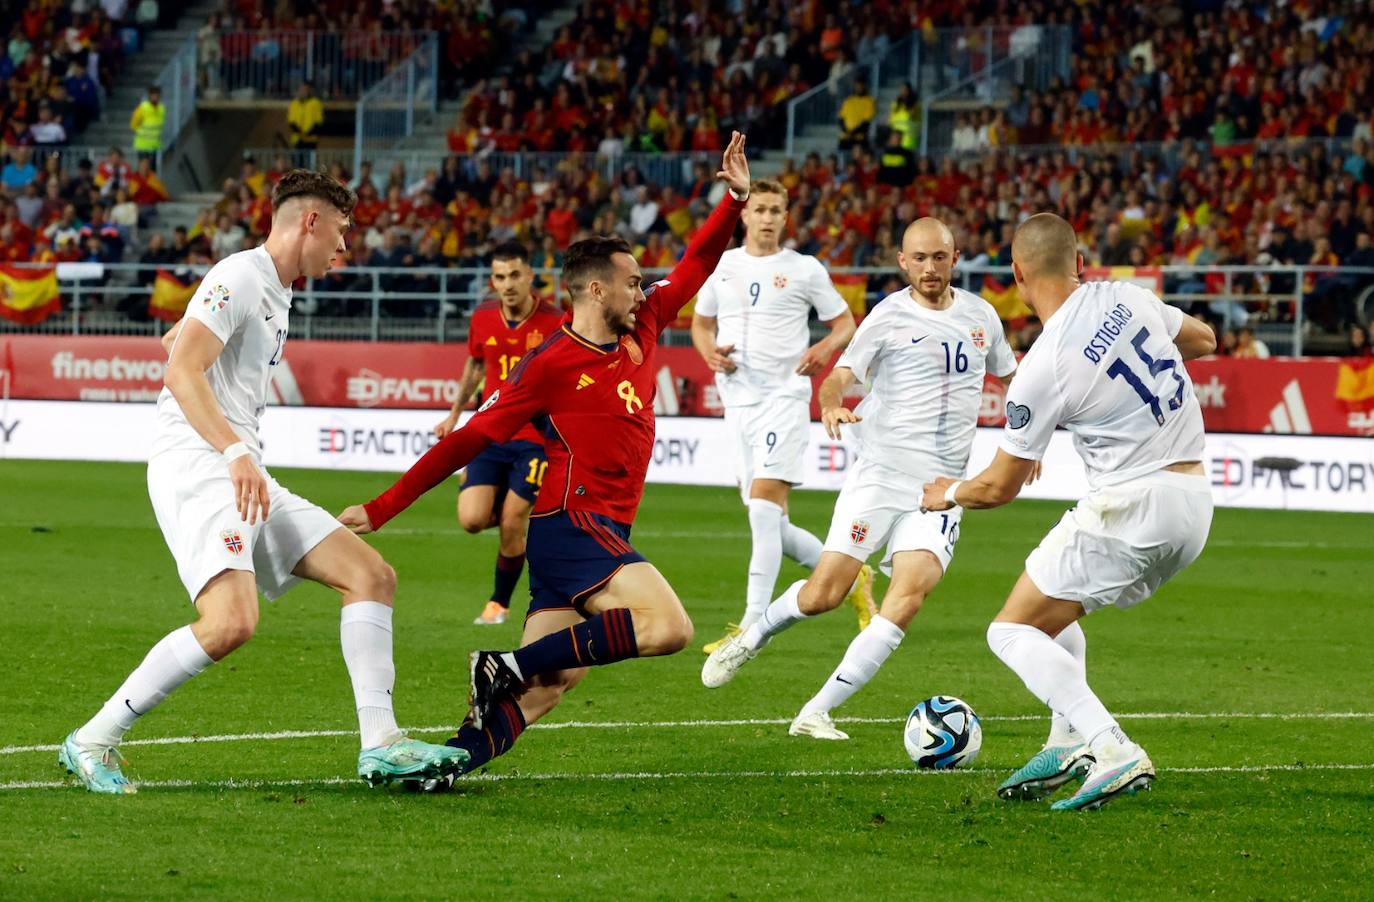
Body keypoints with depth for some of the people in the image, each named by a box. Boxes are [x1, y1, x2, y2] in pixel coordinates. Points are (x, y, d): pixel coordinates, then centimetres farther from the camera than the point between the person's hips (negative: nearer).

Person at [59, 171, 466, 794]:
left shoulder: (276, 295, 22)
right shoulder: (240, 277, -8)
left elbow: (175, 339, 37)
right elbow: (181, 369, -20)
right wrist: (234, 453, -31)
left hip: (242, 478, 10)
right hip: (196, 467, -10)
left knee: (372, 575, 3)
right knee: (231, 622, -28)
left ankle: (379, 744, 1)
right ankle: (91, 743, -16)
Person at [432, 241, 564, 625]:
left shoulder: (554, 322, -13)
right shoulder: (482, 319, 0)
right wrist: (455, 414, 20)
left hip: (535, 437, -4)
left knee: (511, 525, -6)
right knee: (472, 519, -10)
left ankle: (500, 602, 16)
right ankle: (508, 512, 26)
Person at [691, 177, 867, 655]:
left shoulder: (804, 270, 1)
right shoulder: (723, 266, 11)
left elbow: (844, 322, 8)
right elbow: (701, 322, 21)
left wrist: (824, 348, -14)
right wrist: (710, 352, -1)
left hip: (784, 396, -5)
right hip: (737, 398, 5)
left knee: (764, 506, -18)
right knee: (768, 525, 6)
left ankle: (752, 626, -20)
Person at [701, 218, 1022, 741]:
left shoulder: (980, 315, 9)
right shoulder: (889, 316, -3)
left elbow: (1008, 375, 26)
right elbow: (841, 375, -9)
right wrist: (831, 405, -32)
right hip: (880, 475, -3)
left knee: (909, 595, -18)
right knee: (821, 595, -10)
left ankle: (816, 714, -14)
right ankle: (752, 638, 25)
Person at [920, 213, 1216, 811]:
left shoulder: (1043, 369, -15)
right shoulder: (1126, 298, 2)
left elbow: (1000, 486, -3)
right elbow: (1204, 341, 22)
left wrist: (949, 493, 18)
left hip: (1132, 504, -8)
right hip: (1195, 499, 8)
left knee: (1013, 631, -2)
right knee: (1055, 613, 27)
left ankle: (1114, 752, -18)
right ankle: (1069, 744, 18)